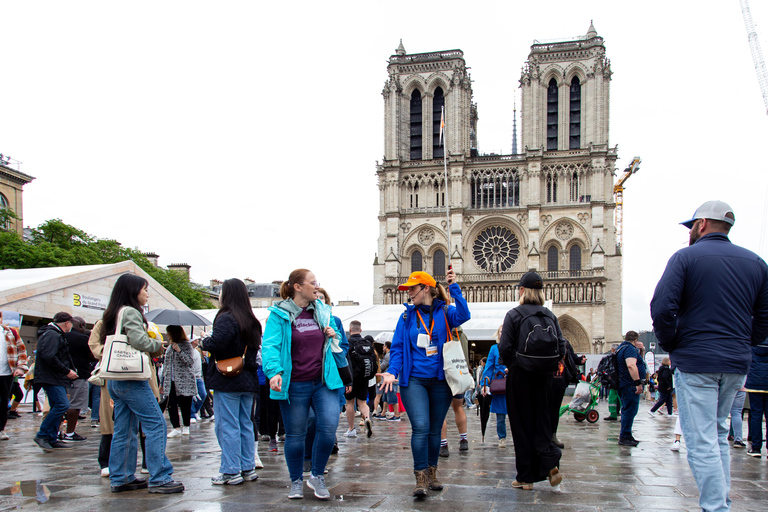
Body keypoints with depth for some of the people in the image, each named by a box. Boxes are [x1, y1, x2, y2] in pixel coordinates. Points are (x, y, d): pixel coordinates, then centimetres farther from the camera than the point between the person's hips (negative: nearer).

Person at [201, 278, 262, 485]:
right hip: (248, 380, 8)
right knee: (245, 424, 13)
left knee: (227, 426, -2)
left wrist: (204, 341, -5)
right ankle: (248, 468, 18)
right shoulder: (251, 321, 12)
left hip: (227, 381, -8)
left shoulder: (226, 318, -14)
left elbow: (216, 344, -24)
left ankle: (231, 472, 1)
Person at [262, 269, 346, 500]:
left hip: (323, 382, 3)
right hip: (294, 385, -3)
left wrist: (334, 336, 0)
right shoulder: (279, 314, -4)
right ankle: (296, 481, 28)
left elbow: (337, 346, 25)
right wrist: (274, 372, -31)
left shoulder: (322, 311, 11)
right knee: (295, 435, 7)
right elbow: (270, 345, -14)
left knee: (328, 427, -12)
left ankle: (317, 476, 10)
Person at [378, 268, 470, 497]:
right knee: (420, 427, -13)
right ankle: (421, 478, -5)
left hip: (440, 381, 0)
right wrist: (392, 371, -10)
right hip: (414, 380, 0)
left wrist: (454, 287, -24)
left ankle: (432, 472, 26)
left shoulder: (445, 312, 1)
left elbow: (463, 315, -20)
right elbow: (397, 347, 4)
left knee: (435, 429, 10)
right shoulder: (407, 316, 6)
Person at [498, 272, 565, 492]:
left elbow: (505, 348, -13)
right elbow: (561, 347, 3)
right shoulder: (550, 315, 5)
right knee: (542, 420, 13)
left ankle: (526, 477, 10)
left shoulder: (514, 315, -7)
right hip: (545, 375, 4)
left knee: (522, 424, 5)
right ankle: (551, 463, -9)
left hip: (520, 375, -3)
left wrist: (510, 365, 6)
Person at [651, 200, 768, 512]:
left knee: (701, 442, -4)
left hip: (695, 361, -6)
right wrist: (740, 345, 17)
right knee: (718, 434, 20)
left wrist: (671, 346, -1)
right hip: (737, 365, 6)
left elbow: (662, 308, -15)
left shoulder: (685, 257, -5)